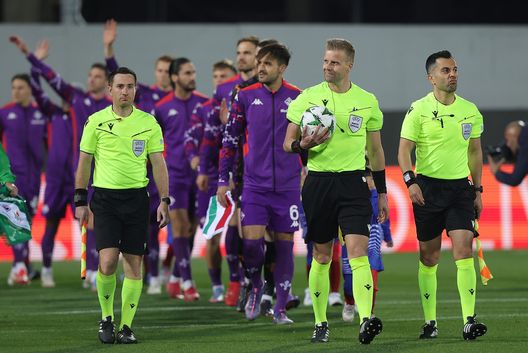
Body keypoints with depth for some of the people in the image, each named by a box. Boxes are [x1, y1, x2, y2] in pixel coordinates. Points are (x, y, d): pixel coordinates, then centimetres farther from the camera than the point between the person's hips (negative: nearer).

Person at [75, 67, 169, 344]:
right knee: (108, 262, -13)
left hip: (136, 197, 1)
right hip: (104, 196, -1)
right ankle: (106, 318, 7)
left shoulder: (148, 123, 4)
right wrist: (81, 201, 3)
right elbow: (84, 162, 6)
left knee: (133, 264, 0)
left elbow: (158, 163, 6)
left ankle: (126, 326, 8)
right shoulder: (96, 122, 2)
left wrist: (164, 200, -1)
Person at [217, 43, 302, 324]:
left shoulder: (298, 98, 1)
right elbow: (230, 139, 8)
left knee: (284, 244, 2)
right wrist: (223, 180, 5)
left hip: (288, 185, 0)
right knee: (251, 241, -12)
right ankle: (255, 286, 17)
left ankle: (280, 309, 10)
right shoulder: (246, 96, 3)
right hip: (255, 183, 0)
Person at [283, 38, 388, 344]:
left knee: (358, 250, -15)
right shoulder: (308, 97, 3)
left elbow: (375, 149, 16)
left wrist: (382, 192, 14)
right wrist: (302, 145, -18)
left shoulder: (367, 101, 7)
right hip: (319, 181, 0)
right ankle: (321, 323, 17)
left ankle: (366, 320, -26)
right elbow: (288, 143, 6)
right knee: (322, 256, 6)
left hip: (353, 183, 0)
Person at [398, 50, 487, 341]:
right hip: (428, 188, -2)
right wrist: (410, 181, -20)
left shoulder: (470, 110, 7)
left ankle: (469, 321, -15)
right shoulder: (419, 110, -4)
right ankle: (430, 321, 14)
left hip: (460, 187, 2)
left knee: (464, 251, -11)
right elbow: (404, 150, -4)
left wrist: (477, 190, 15)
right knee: (429, 257, 4)